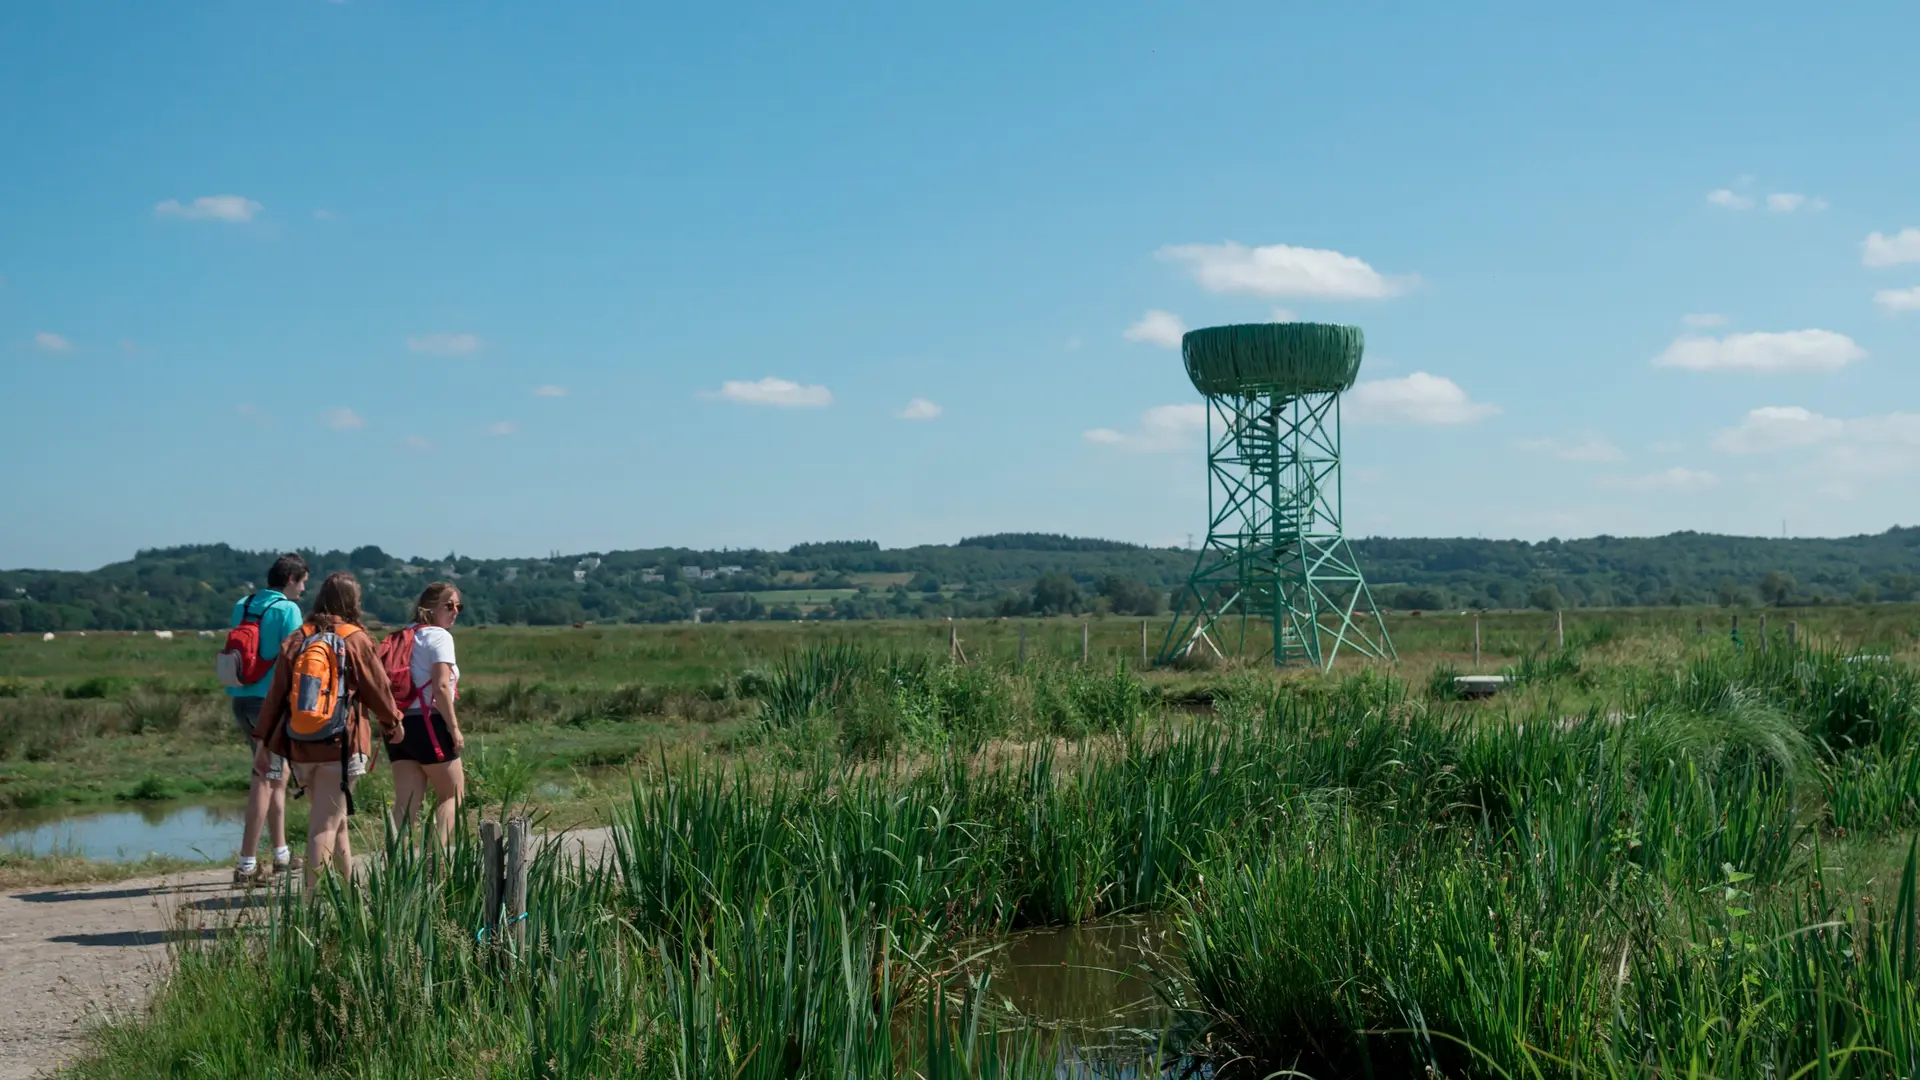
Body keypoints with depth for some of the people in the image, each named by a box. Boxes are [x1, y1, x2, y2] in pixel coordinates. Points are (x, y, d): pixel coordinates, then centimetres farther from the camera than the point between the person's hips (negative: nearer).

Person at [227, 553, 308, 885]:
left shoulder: (241, 606, 12)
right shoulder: (287, 610, -10)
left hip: (241, 699, 8)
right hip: (270, 700, -8)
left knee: (278, 772, 19)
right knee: (265, 778, -4)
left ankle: (281, 854, 26)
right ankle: (247, 864, -6)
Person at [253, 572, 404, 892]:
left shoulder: (296, 639, 6)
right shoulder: (356, 640, -5)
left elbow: (276, 693, 6)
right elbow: (378, 689, 2)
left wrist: (263, 739, 13)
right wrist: (392, 724, 18)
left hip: (299, 746, 4)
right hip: (340, 745, -4)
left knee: (334, 815, 17)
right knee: (326, 822, -3)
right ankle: (313, 893, -9)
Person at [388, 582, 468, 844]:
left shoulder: (404, 636, 18)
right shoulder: (439, 636, -7)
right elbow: (441, 687, -17)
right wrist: (454, 728, -13)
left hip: (399, 724, 7)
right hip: (428, 723, -7)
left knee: (406, 802, 6)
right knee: (453, 792, 7)